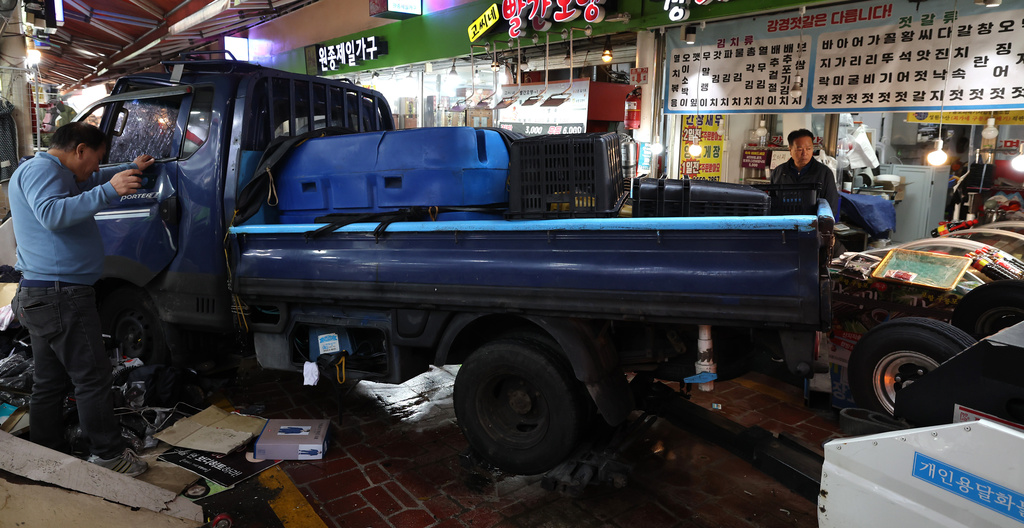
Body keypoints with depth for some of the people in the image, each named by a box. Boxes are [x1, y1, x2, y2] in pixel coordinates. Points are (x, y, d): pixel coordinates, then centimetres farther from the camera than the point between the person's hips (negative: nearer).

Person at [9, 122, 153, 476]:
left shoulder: (54, 173, 21)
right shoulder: (40, 169, -12)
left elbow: (88, 182, 41)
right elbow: (52, 215, -31)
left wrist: (131, 169, 40)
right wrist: (109, 190, -35)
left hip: (41, 297, 11)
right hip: (60, 296, -11)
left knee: (50, 381, 15)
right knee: (93, 377, -3)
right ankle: (108, 456, 5)